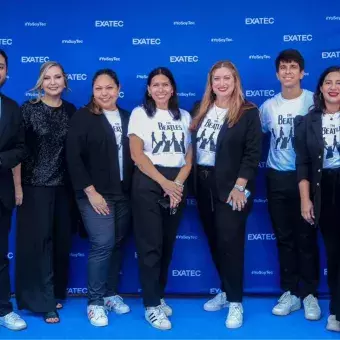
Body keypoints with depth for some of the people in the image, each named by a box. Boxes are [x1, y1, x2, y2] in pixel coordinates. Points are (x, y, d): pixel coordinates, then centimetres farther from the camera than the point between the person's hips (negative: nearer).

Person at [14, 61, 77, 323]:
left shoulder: (71, 111, 5)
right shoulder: (29, 109, -6)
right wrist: (18, 186, -11)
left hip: (64, 185, 4)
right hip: (35, 185, -4)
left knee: (62, 240, 9)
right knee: (39, 241, -2)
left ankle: (57, 293, 25)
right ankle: (43, 301, 6)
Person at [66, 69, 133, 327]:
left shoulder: (127, 118, 10)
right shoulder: (83, 117, -4)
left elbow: (132, 155, 12)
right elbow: (73, 157, -10)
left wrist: (132, 188, 3)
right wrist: (90, 191, -14)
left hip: (124, 194, 5)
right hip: (96, 194, -5)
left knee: (117, 244, 9)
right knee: (103, 244, -11)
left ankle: (111, 294, 25)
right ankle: (95, 302, 3)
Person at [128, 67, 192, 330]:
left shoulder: (184, 117, 12)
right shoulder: (140, 113, 2)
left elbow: (189, 156, 8)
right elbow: (137, 154, -7)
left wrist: (178, 184, -9)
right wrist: (164, 183, -14)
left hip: (177, 185, 4)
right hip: (148, 184, -4)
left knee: (168, 243, 9)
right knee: (150, 244, -4)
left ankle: (159, 296, 23)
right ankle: (151, 305, 3)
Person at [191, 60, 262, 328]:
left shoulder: (248, 112, -7)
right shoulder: (201, 110, 8)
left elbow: (252, 153, -11)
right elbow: (192, 146, 11)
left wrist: (239, 186, -17)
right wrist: (192, 181, 4)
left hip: (230, 187, -5)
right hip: (203, 184, 5)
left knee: (230, 242, -4)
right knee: (215, 242, 12)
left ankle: (236, 302, 7)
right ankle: (226, 292, 26)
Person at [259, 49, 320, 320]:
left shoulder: (315, 102, -6)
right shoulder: (268, 106, 5)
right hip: (277, 178, 3)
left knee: (306, 238, 1)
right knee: (284, 238, 9)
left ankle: (309, 294, 14)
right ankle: (290, 293, 20)